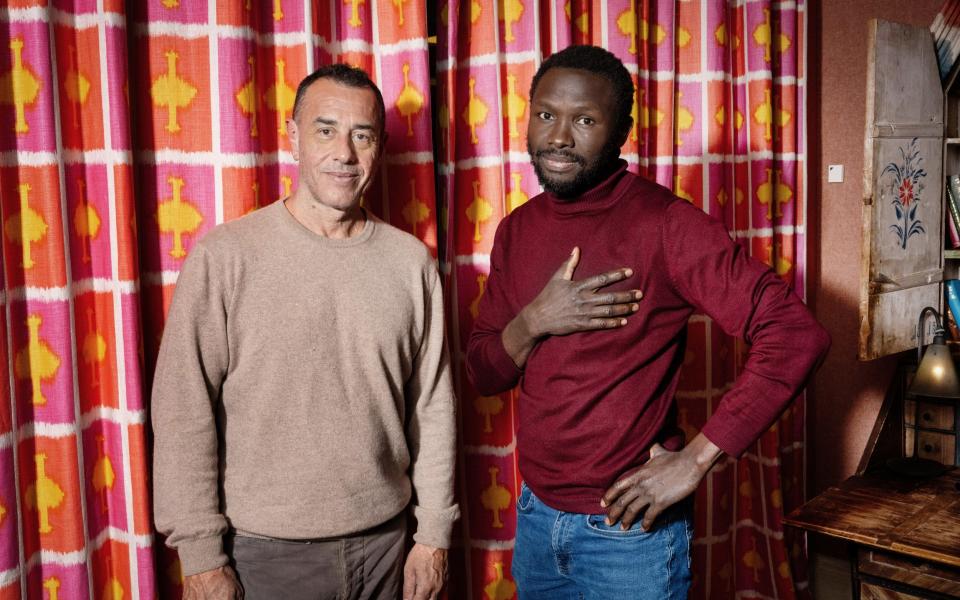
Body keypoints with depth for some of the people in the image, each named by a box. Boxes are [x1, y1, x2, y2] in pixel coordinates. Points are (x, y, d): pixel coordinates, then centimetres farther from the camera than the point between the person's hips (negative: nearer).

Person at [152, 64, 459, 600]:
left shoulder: (411, 262, -1)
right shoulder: (225, 257, -10)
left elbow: (433, 407, 2)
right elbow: (185, 412, -10)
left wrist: (434, 534, 4)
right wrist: (201, 555, -9)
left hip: (385, 540, 3)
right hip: (265, 550, -2)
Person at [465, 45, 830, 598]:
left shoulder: (665, 224, -17)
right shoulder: (518, 229, 1)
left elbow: (797, 335, -23)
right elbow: (483, 375, 4)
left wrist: (695, 459, -22)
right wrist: (532, 322, -16)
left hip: (629, 529, -5)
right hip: (535, 516, 6)